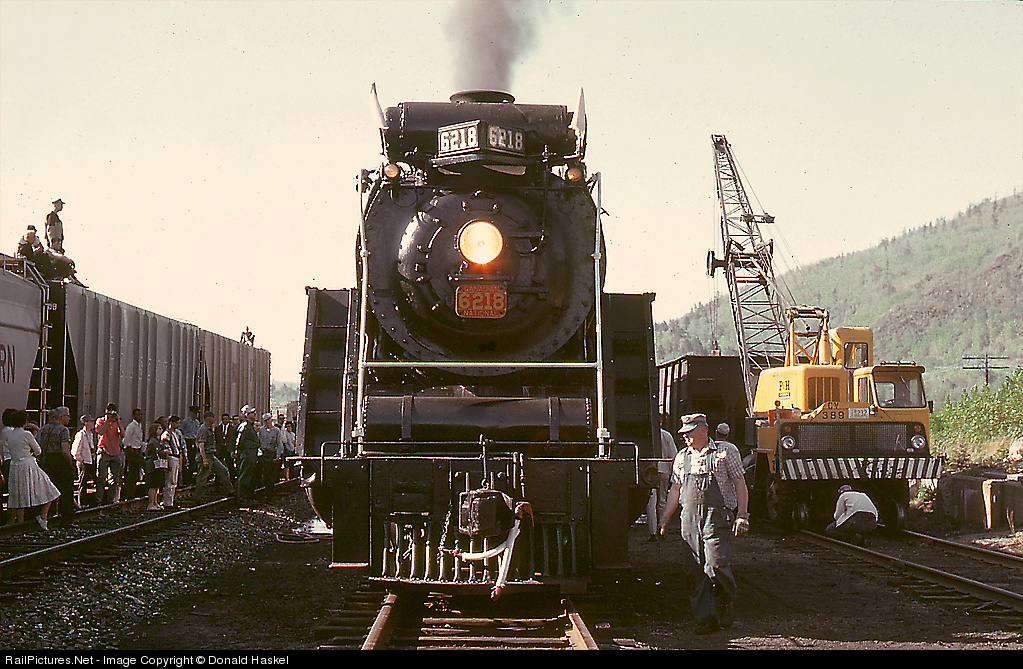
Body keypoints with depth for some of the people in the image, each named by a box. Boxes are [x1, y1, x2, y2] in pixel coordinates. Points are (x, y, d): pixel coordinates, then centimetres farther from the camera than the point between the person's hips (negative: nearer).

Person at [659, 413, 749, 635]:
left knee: (716, 563, -15)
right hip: (690, 519, 5)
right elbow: (675, 490, 21)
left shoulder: (726, 451, 4)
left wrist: (742, 515, -4)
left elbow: (740, 485, 4)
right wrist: (665, 518, 15)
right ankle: (706, 619, 7)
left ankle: (725, 604, 13)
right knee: (695, 571, 1)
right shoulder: (682, 457, 17)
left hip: (717, 517, -5)